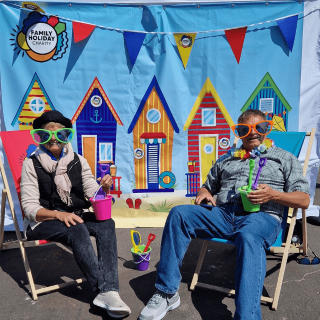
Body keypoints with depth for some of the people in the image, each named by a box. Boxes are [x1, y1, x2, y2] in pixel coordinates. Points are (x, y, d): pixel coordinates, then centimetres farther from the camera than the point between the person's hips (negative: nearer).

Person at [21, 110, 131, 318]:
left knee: (106, 224, -26)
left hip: (76, 216, 4)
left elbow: (92, 194, 1)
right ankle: (105, 290, -28)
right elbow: (30, 207, -9)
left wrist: (102, 188, -23)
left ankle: (108, 292, -32)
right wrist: (58, 214, -26)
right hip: (43, 222, -3)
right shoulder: (32, 164, -5)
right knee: (76, 230, -34)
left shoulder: (78, 161, 4)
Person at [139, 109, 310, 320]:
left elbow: (304, 200, 9)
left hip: (262, 216, -3)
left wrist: (273, 194, -12)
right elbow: (208, 186, 34)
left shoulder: (285, 158, 17)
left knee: (249, 238, -40)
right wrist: (204, 193, 7)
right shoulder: (227, 159, 27)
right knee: (179, 214, -21)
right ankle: (167, 294, -17)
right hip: (223, 214, 4)